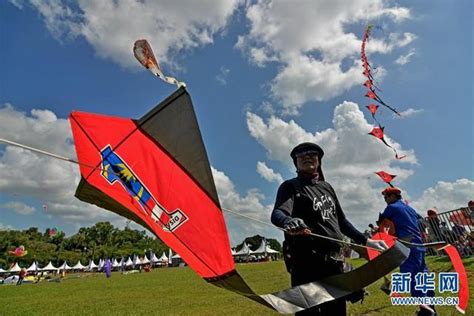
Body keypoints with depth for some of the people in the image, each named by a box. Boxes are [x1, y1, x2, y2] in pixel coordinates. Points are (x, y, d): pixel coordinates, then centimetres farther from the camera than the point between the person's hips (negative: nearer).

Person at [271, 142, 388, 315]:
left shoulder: (327, 187, 18)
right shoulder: (290, 186, -3)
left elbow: (341, 220, 25)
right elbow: (277, 214, -22)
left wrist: (366, 241, 19)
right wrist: (288, 222, -45)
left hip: (334, 260, 7)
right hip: (306, 262, -6)